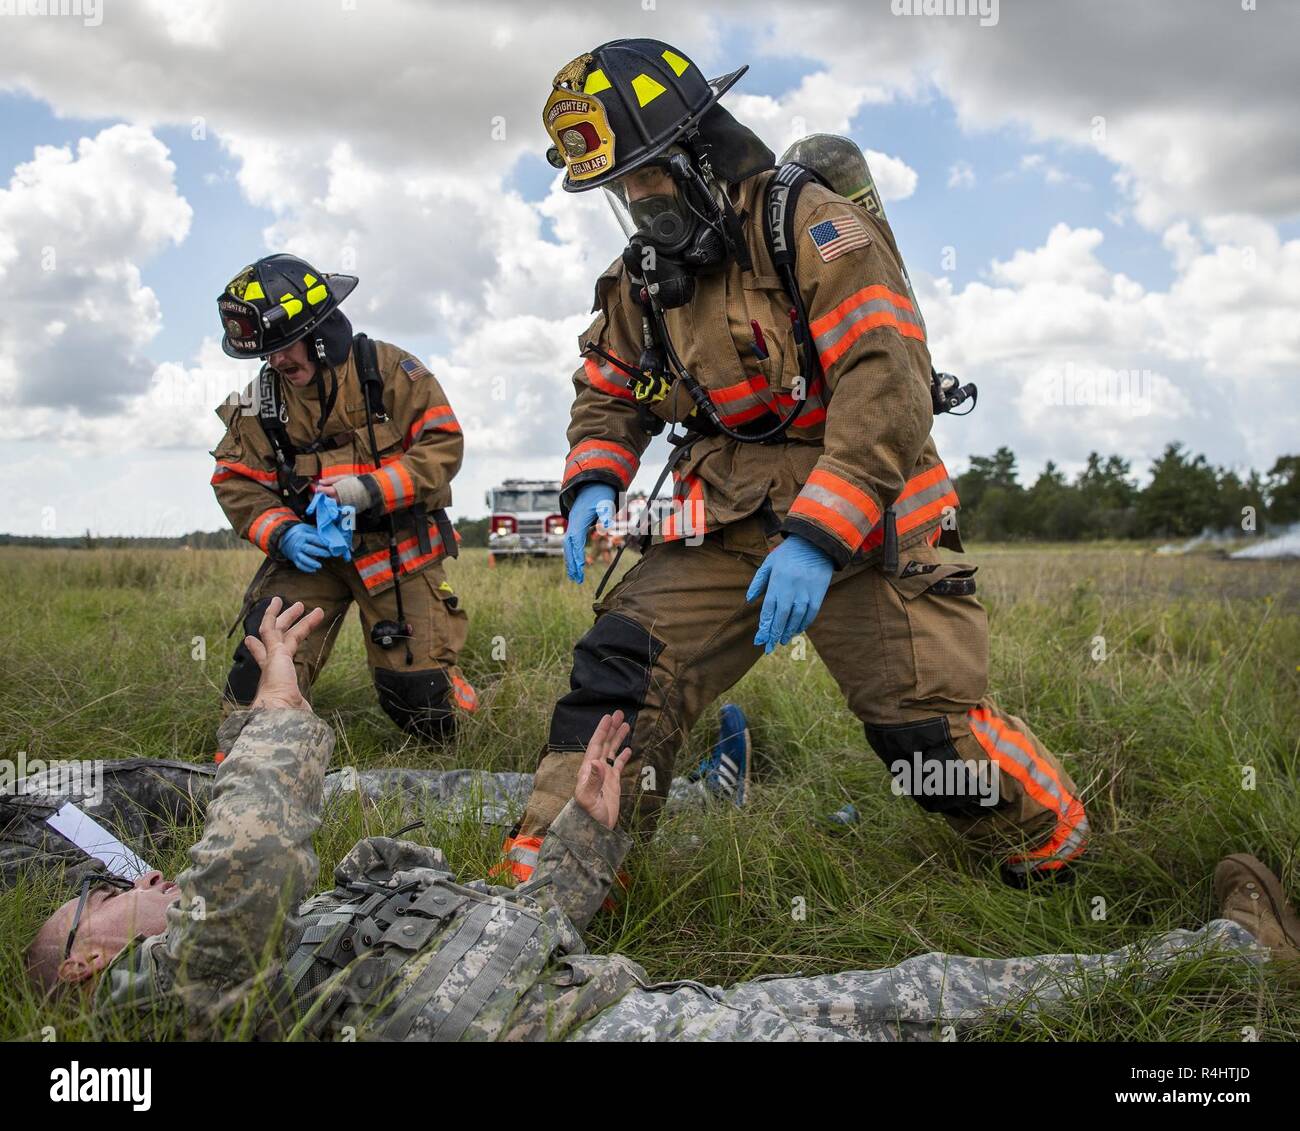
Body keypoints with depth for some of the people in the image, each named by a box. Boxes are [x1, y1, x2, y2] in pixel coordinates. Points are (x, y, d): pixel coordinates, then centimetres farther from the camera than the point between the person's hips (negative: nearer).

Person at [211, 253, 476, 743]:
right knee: (264, 658, -17)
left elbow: (443, 445, -12)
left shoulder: (390, 370, -8)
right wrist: (282, 532, -17)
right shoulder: (260, 400, 2)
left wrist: (369, 489, -24)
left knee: (417, 697, -1)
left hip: (396, 550, -2)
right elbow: (236, 482, 4)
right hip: (308, 551, 3)